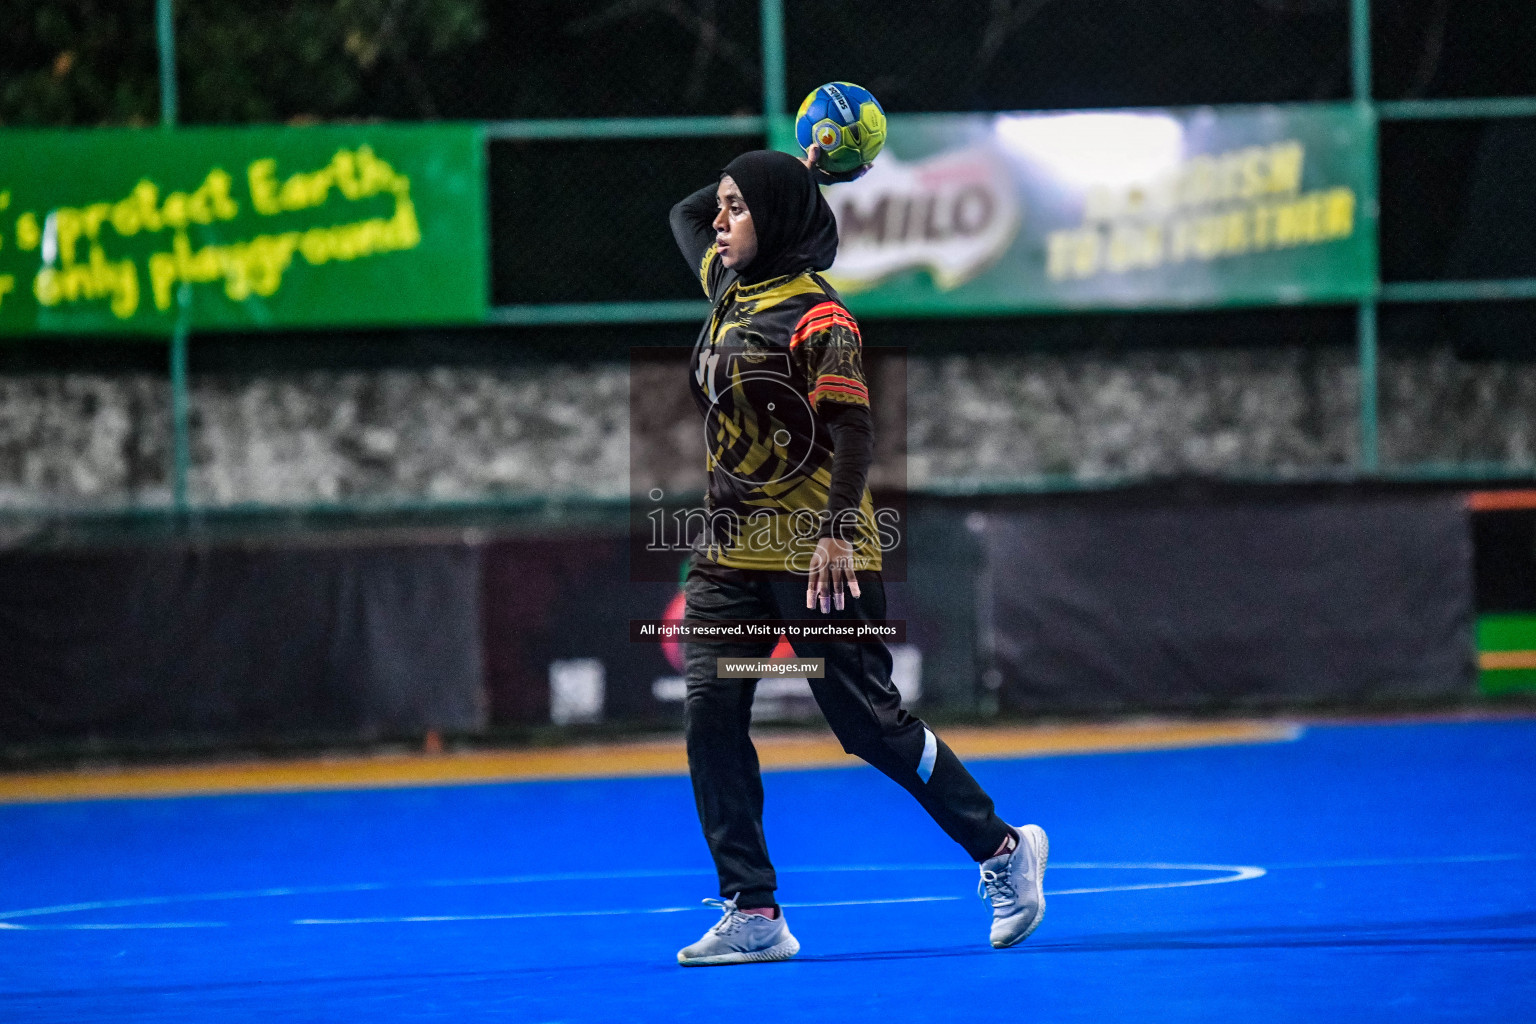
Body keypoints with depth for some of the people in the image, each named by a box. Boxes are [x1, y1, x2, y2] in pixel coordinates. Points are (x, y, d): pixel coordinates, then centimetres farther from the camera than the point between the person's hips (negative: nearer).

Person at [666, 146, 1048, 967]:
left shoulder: (814, 316, -12)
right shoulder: (728, 289, 12)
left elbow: (851, 427, -18)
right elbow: (683, 214, 29)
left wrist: (837, 529, -30)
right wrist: (795, 170, 18)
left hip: (816, 556, -8)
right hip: (730, 553, 8)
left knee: (869, 723, -3)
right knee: (709, 714, -5)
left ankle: (1002, 850, 15)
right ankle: (751, 914, -3)